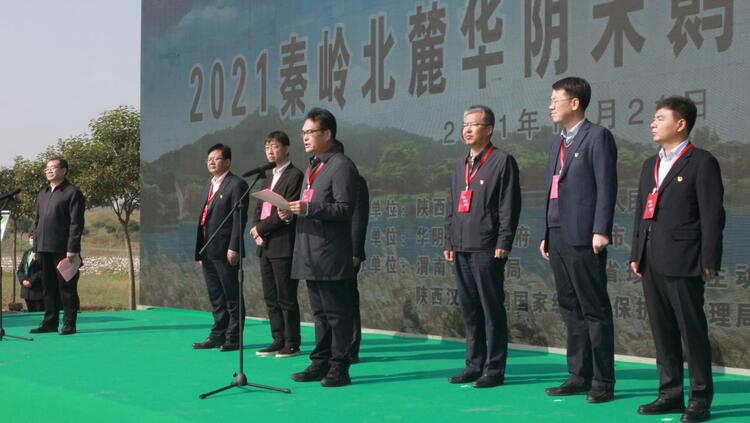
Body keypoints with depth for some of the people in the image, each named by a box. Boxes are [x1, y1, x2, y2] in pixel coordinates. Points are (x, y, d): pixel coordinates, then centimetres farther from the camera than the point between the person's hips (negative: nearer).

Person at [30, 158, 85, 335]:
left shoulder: (72, 193, -5)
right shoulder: (42, 194, 19)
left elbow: (76, 223, -11)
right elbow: (37, 222, 22)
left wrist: (72, 249, -16)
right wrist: (36, 247, 14)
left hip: (63, 250, -7)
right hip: (45, 250, 7)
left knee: (67, 287, -3)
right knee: (48, 287, 11)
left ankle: (69, 324, 2)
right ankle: (50, 322, 18)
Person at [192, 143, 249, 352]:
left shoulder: (237, 184, -6)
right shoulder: (208, 186, 20)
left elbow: (240, 218, -13)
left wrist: (234, 248, -19)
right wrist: (200, 251, 16)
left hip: (225, 250, -8)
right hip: (208, 251, 8)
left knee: (232, 296, -2)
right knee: (216, 297, 13)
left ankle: (233, 338, 3)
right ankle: (218, 335, 19)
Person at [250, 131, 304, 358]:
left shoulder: (294, 176, -9)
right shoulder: (269, 176, 19)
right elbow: (259, 207, 17)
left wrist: (261, 228, -10)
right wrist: (256, 228, -1)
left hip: (283, 245, -8)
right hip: (265, 245, 8)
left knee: (286, 297, -4)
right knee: (271, 297, 11)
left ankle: (292, 344, 3)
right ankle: (278, 340, 17)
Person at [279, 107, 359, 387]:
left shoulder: (341, 166, -10)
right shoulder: (313, 166, 20)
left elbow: (344, 208, -18)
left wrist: (308, 209, -25)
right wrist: (291, 212, 6)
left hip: (331, 254, -9)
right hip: (310, 254, 9)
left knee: (337, 313, -3)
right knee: (320, 312, 15)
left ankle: (339, 369, 2)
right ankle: (320, 364, 21)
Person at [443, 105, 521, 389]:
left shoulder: (502, 161, -3)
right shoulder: (460, 165, 19)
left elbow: (510, 206, -9)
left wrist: (503, 243, -14)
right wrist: (449, 242, 15)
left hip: (487, 248, -7)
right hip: (461, 248, 7)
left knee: (492, 309, -3)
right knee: (468, 310, 10)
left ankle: (494, 370, 2)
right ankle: (474, 365, 18)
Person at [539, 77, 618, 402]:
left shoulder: (597, 137, -5)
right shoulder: (557, 142, 19)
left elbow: (606, 187, -12)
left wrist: (601, 230, -18)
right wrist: (546, 235, 18)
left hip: (583, 238, -8)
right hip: (558, 237, 8)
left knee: (595, 310, -3)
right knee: (571, 310, 11)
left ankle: (603, 382, 2)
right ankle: (579, 376, 18)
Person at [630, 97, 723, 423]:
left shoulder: (702, 163, -4)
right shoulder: (650, 165, 19)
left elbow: (712, 215, -8)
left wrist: (709, 261, -13)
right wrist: (636, 255, 14)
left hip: (683, 262, -7)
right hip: (652, 263, 7)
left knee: (692, 331, -2)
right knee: (662, 331, 11)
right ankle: (670, 394, 20)